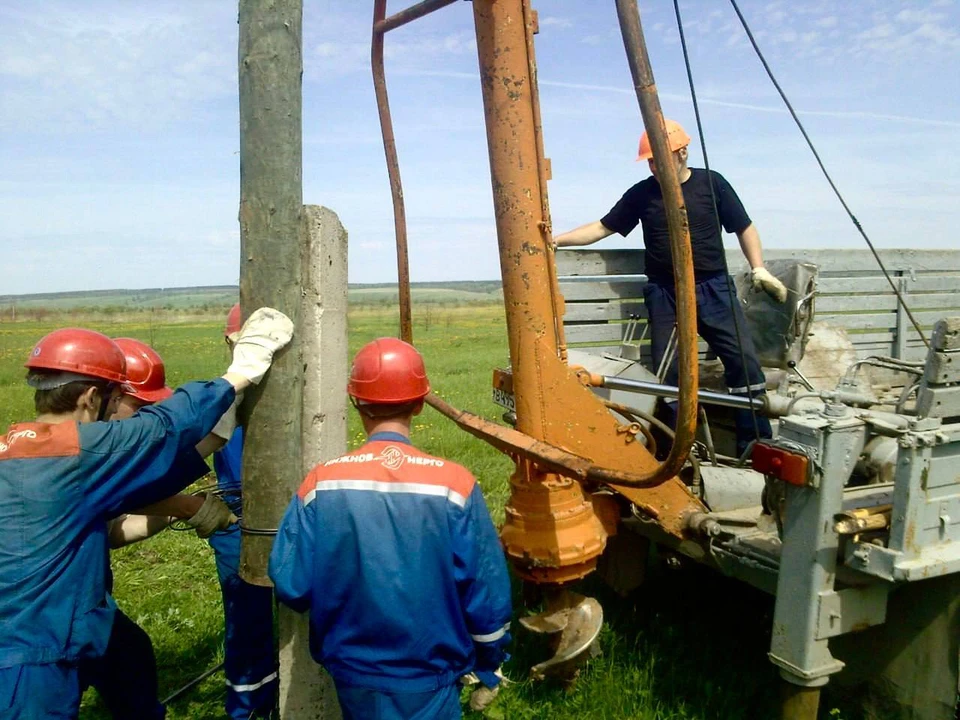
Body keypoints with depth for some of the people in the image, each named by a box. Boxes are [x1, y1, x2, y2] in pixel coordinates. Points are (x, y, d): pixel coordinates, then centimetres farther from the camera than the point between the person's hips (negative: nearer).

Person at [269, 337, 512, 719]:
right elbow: (488, 594, -11)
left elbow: (290, 586, -8)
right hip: (431, 680, -1)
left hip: (354, 677, 2)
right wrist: (489, 670, 5)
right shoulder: (454, 484, -17)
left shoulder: (321, 483, -15)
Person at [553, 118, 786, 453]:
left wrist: (758, 268, -1)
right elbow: (603, 227, 7)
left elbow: (744, 227, 9)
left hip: (714, 289, -1)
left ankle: (757, 444, 0)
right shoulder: (642, 193, 6)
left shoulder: (711, 183, 3)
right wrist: (558, 240, -3)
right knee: (669, 371, 1)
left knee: (744, 360, -9)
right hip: (664, 295, 1)